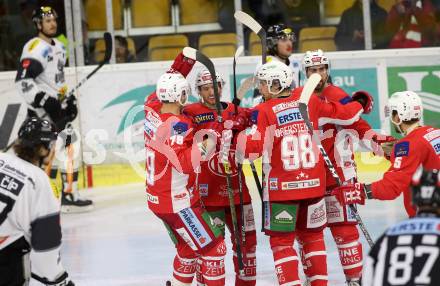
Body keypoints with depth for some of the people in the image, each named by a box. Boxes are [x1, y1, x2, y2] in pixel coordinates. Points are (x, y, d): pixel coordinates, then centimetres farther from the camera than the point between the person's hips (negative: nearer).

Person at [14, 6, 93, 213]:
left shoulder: (59, 47, 15)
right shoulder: (35, 48, -16)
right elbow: (22, 81, -24)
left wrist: (68, 99, 18)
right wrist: (45, 101, -27)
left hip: (57, 107, 9)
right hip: (41, 110, -9)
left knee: (69, 146, 11)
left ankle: (70, 195, 19)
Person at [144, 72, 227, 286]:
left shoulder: (152, 112, 0)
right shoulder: (176, 126, -24)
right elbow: (184, 163, -31)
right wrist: (203, 147, -38)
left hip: (157, 199, 9)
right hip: (178, 203, -9)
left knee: (188, 249, 23)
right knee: (214, 248, -3)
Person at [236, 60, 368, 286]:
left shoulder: (263, 111, -10)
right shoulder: (310, 102, 1)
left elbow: (252, 149, -17)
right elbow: (344, 114, 11)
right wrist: (360, 104, 30)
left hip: (281, 188, -4)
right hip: (313, 183, 4)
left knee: (282, 241, 5)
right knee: (313, 236, 18)